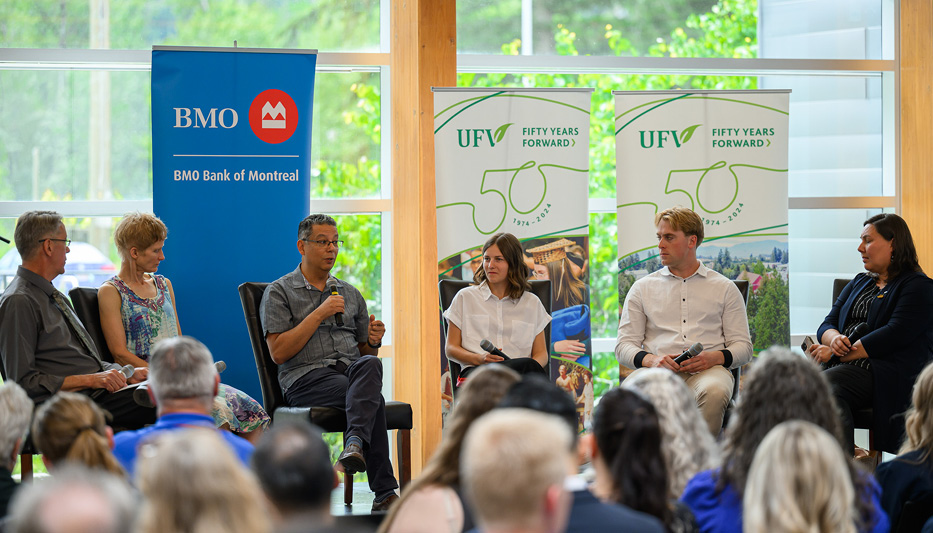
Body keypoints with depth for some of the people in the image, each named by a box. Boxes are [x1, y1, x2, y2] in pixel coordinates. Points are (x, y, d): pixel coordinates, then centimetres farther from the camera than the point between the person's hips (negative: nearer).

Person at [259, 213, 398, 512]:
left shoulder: (350, 294, 25)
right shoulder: (279, 292, 8)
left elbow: (366, 353, 27)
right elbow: (279, 352, -5)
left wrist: (373, 342, 1)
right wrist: (319, 314, -9)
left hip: (351, 370, 4)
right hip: (306, 378, -4)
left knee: (368, 365, -36)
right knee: (371, 398, -35)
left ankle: (356, 443, -52)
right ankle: (385, 492, -40)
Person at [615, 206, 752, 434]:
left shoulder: (724, 288, 18)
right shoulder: (642, 288, 21)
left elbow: (743, 346, 13)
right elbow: (624, 345, 14)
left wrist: (714, 358, -10)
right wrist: (651, 360, -9)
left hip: (707, 370, 0)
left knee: (714, 391, -39)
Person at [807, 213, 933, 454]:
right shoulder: (860, 283, 28)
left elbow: (895, 335, -10)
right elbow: (827, 325, 21)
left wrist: (835, 354, -12)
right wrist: (834, 338, -7)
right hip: (844, 370, 6)